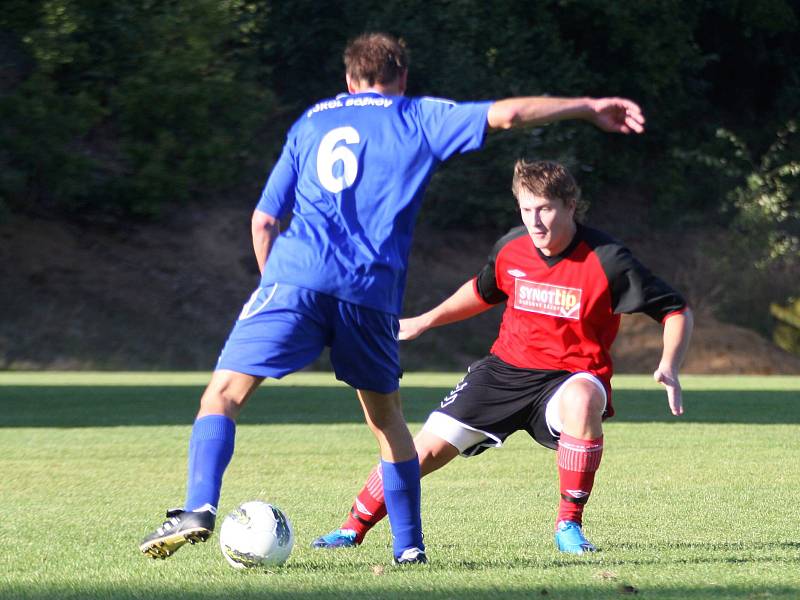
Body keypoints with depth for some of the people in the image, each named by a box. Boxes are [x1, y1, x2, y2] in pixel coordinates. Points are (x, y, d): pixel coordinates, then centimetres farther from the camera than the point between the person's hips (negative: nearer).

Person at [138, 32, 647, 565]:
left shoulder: (309, 123, 23)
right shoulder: (417, 118, 17)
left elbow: (264, 221, 18)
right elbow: (506, 114, 9)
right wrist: (588, 107, 18)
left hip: (297, 279, 0)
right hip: (372, 291, 0)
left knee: (224, 394, -2)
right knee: (385, 416, 18)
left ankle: (200, 508, -23)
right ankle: (410, 546, 17)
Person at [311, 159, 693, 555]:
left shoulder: (606, 261, -19)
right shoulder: (511, 248, -5)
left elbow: (677, 312, -13)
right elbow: (483, 291, 21)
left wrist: (668, 369, -28)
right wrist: (425, 321, 19)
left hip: (571, 377, -4)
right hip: (506, 369, 4)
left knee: (582, 399, -40)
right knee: (430, 445, -6)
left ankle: (569, 524, -23)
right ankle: (354, 528, 14)